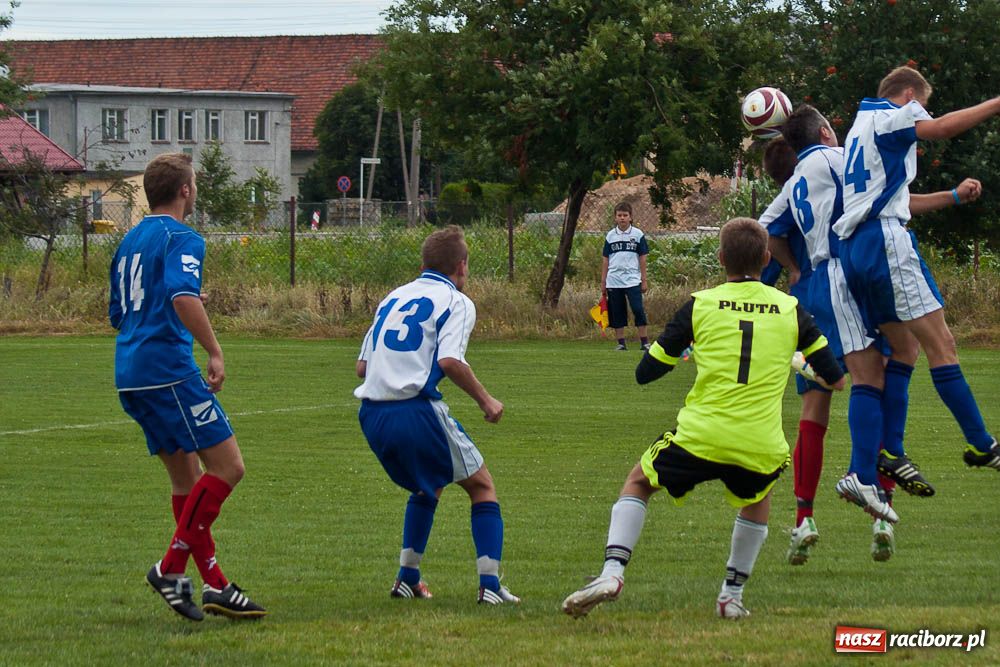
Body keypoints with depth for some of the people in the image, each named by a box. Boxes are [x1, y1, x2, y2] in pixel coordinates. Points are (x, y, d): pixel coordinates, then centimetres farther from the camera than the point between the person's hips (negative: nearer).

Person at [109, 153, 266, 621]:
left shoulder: (130, 242, 19)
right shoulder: (181, 239, -8)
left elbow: (117, 314, 27)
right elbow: (184, 297, -25)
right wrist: (215, 352, -21)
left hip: (130, 373, 10)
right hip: (169, 368, -9)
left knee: (186, 477, 12)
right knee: (227, 466, -8)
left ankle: (215, 585, 10)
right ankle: (172, 567, -12)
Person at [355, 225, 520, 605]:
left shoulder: (393, 298, 21)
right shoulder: (456, 302, 2)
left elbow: (361, 367, 20)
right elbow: (449, 360, -15)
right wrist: (485, 400, -2)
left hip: (372, 415, 6)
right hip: (417, 411, -6)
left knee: (427, 487, 30)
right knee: (482, 487, 9)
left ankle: (407, 578, 25)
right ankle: (489, 584, -4)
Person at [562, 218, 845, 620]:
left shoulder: (701, 305, 3)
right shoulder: (790, 310, 7)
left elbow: (645, 373, 8)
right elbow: (836, 379, 13)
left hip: (699, 438, -2)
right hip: (761, 448, 2)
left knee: (637, 484, 23)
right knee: (758, 498, 35)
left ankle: (612, 572, 1)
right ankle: (732, 594, 29)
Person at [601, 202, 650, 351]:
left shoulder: (638, 234, 2)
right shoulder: (610, 236, 7)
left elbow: (642, 258, 4)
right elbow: (605, 260, 11)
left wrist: (644, 280, 1)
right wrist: (603, 282, 9)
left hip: (632, 281, -2)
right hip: (614, 281, 2)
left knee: (638, 310, -11)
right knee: (617, 313, 3)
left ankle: (644, 342, -6)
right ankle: (621, 343, 10)